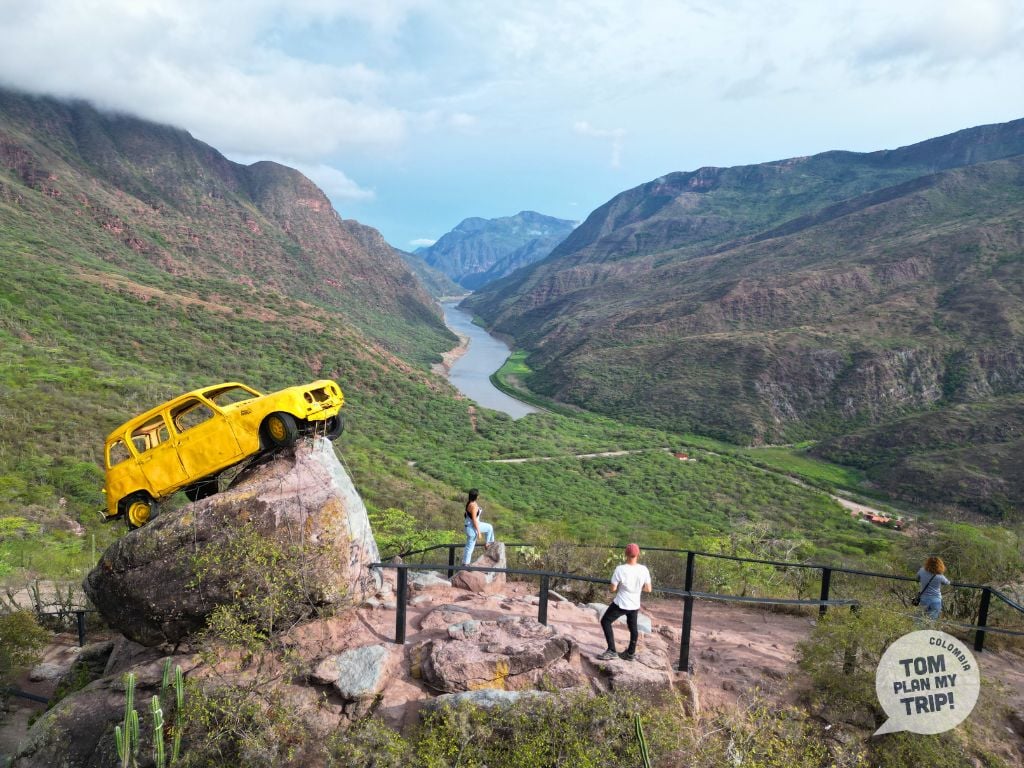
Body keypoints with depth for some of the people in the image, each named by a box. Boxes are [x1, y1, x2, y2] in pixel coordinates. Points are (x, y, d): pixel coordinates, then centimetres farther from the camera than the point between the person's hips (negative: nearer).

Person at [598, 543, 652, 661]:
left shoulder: (620, 569, -21)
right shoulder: (644, 570, -11)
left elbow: (613, 588, -14)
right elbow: (648, 589, -2)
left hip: (621, 603, -4)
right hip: (635, 605, 4)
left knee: (605, 621, 12)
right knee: (633, 627, 23)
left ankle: (611, 651, 8)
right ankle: (631, 653, 34)